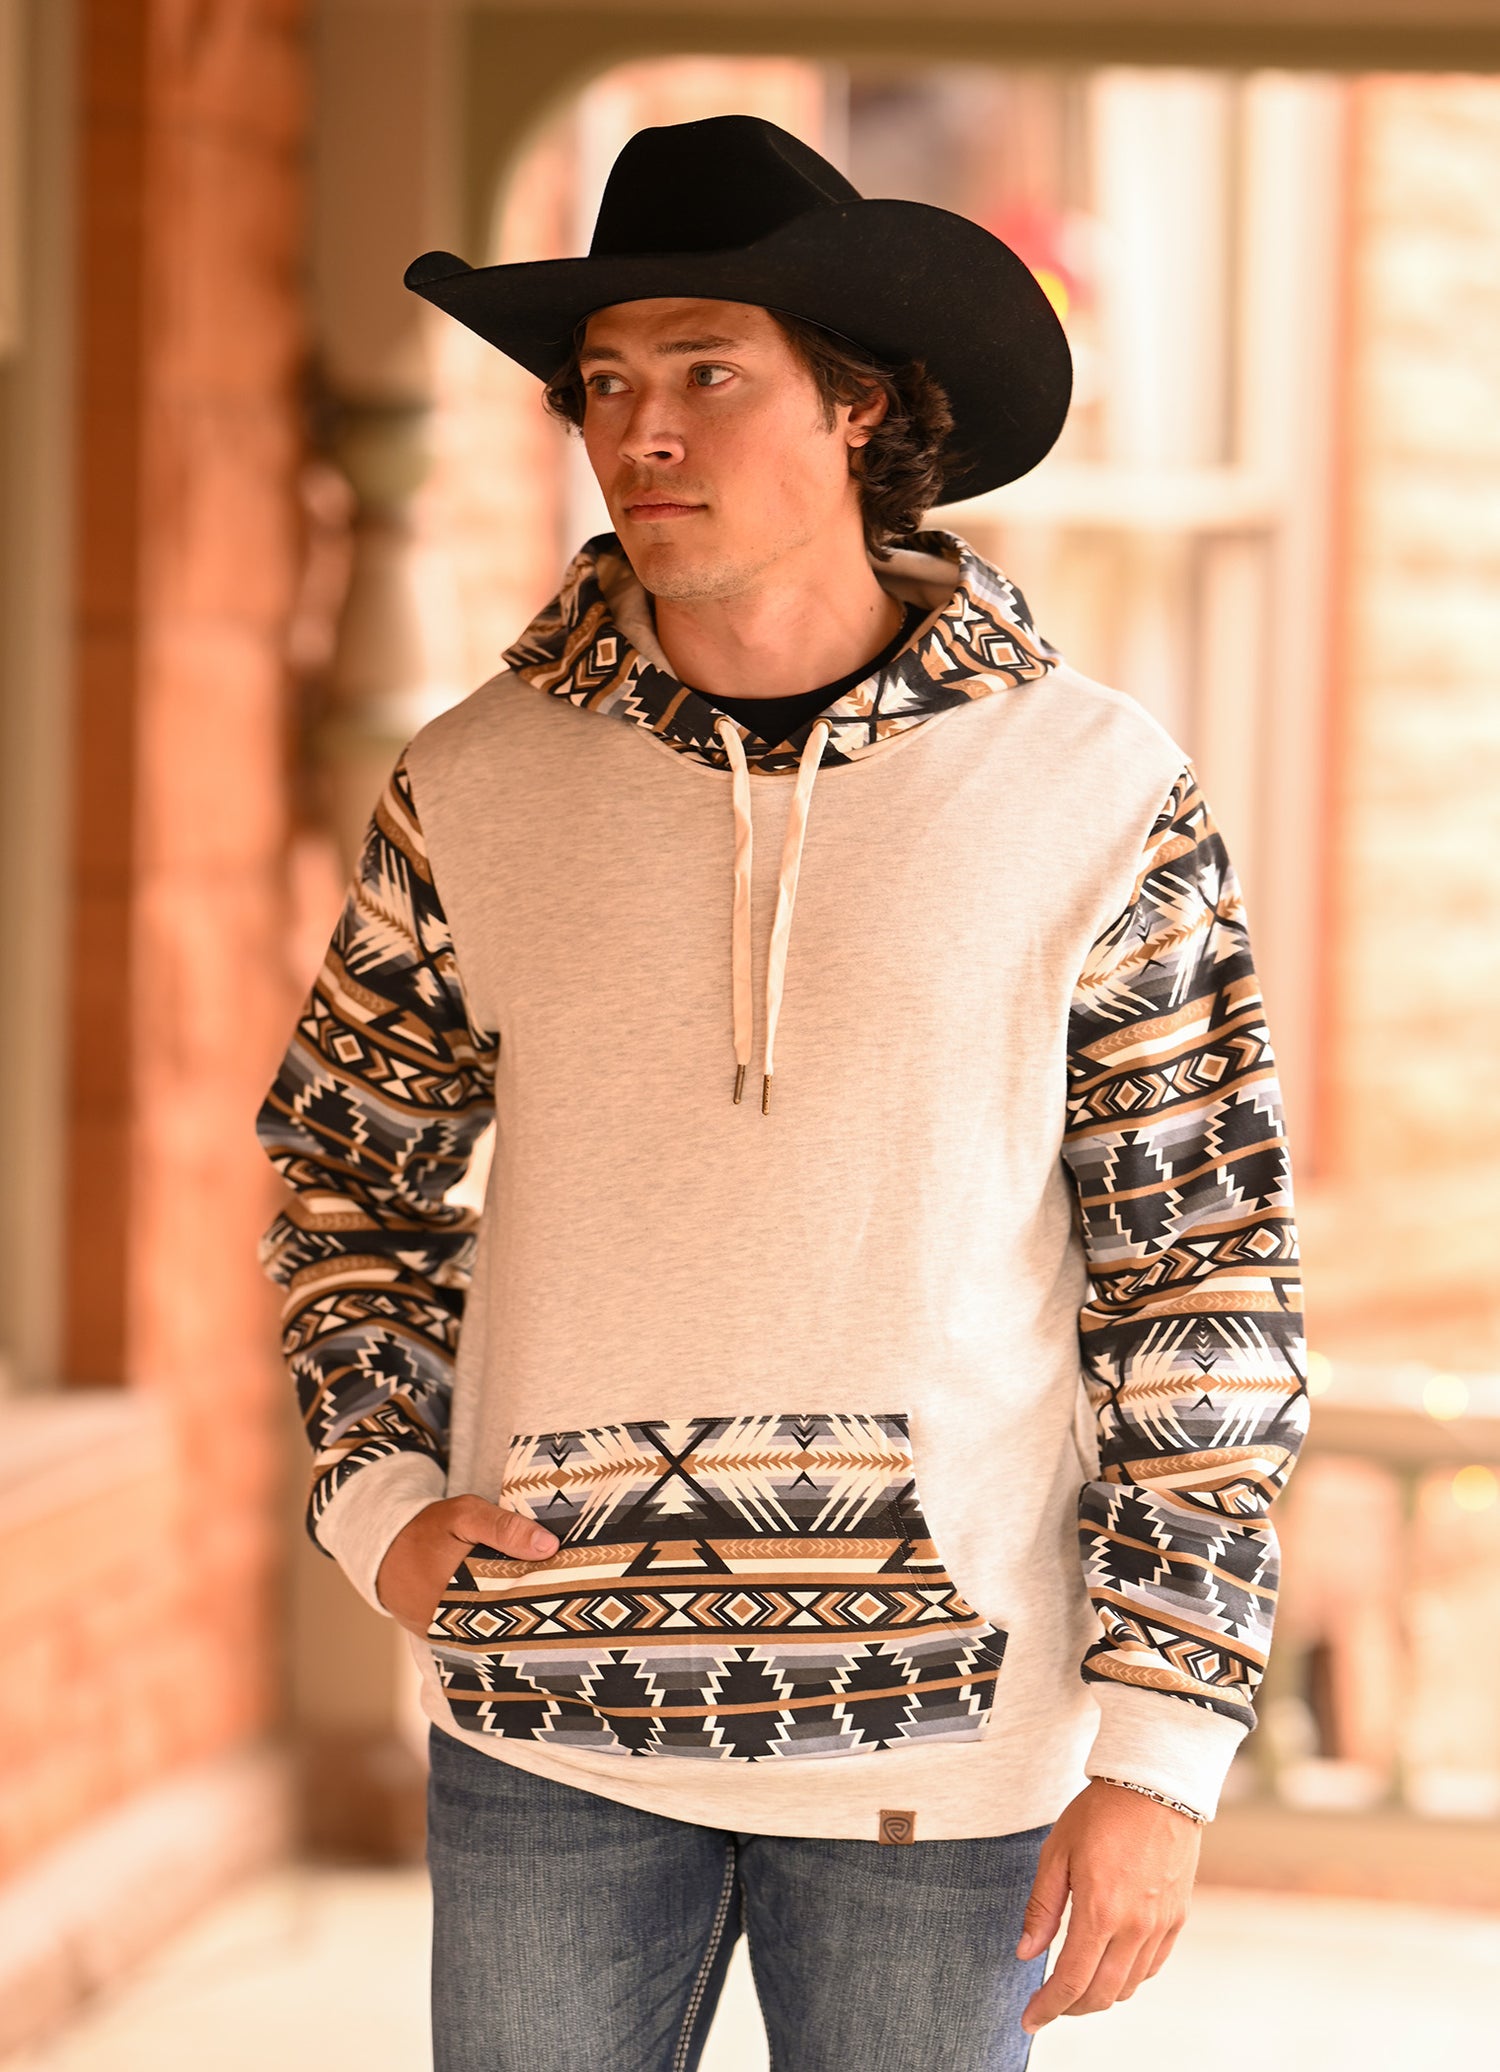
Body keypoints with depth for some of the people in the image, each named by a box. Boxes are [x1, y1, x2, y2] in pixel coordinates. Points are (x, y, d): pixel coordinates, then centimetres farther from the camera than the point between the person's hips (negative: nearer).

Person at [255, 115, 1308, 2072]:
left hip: (946, 1739, -2)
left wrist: (1160, 1758, -7)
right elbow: (349, 1166, 17)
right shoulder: (477, 795, 1)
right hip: (551, 1726, 2)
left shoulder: (1098, 798, -5)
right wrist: (383, 1498, 1)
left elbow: (1206, 1288, -3)